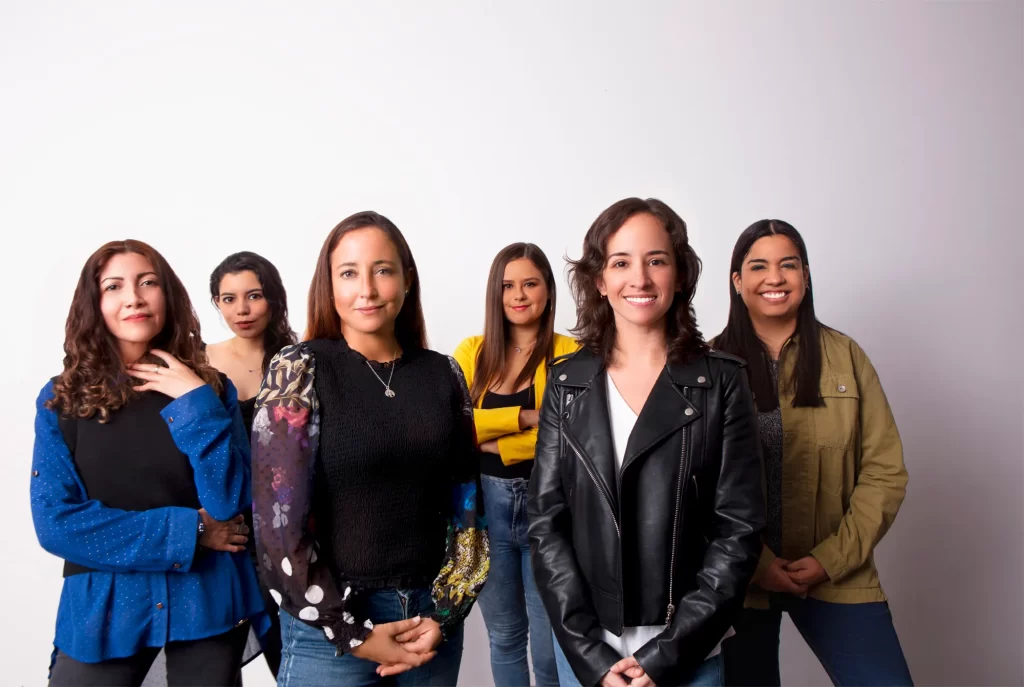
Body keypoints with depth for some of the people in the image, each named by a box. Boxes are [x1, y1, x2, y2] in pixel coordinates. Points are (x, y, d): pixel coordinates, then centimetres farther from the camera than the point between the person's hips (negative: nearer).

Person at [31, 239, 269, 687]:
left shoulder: (211, 389, -3)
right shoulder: (61, 398, -3)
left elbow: (230, 505, -11)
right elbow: (55, 522, -10)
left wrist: (197, 403, -16)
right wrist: (190, 533, -12)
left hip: (207, 600, 1)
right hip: (102, 607, 0)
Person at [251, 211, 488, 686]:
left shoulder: (443, 374, 2)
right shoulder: (299, 371, -8)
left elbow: (465, 501, 5)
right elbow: (279, 522, -12)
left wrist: (445, 613, -4)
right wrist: (354, 634, -11)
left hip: (431, 617, 4)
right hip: (327, 628, -3)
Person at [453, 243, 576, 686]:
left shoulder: (568, 354, -6)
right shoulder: (472, 352, 4)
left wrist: (490, 442, -15)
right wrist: (525, 418, -17)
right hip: (485, 504, 3)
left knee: (551, 645, 6)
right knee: (504, 636, 18)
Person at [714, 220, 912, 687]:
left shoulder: (845, 356, 2)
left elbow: (884, 472, 1)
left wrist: (833, 559, -8)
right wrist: (754, 563, -11)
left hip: (836, 576, 1)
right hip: (739, 578, -1)